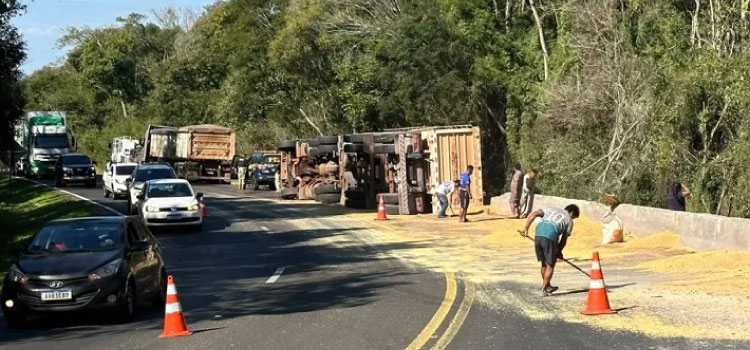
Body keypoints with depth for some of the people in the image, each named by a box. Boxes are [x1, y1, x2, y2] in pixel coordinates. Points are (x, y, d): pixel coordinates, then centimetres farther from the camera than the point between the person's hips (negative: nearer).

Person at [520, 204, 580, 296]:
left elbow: (533, 214, 15)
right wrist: (559, 251, 27)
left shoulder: (551, 209, 29)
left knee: (544, 263, 20)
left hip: (538, 235, 5)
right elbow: (564, 239, 15)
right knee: (550, 265, 8)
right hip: (549, 237, -5)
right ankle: (544, 290, 5)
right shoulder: (569, 220, 19)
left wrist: (526, 229, 11)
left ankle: (547, 286, 34)